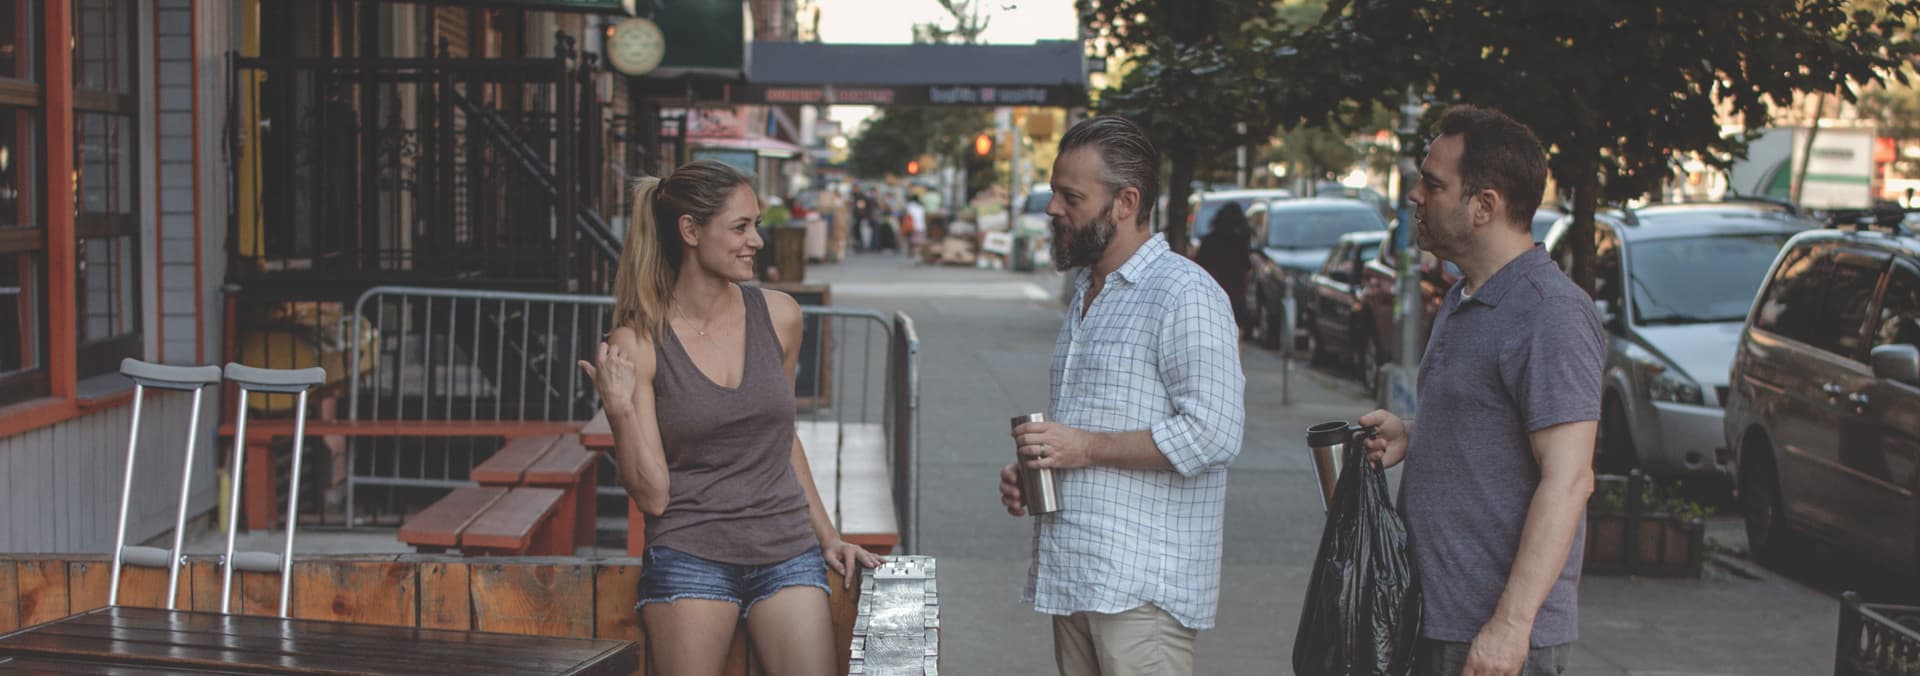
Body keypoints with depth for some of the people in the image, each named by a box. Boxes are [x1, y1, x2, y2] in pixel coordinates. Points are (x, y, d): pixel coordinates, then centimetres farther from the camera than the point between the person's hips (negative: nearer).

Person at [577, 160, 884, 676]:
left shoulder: (779, 315, 3)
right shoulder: (636, 343, -6)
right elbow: (651, 495, -7)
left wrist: (828, 537, 19)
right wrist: (620, 408, -20)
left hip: (787, 554, 3)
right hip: (690, 558, -3)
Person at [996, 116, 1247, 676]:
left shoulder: (1184, 294, -11)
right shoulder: (1086, 292, 19)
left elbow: (1213, 432, -20)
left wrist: (1087, 448, -16)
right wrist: (1028, 473, 10)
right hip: (1072, 578, 9)